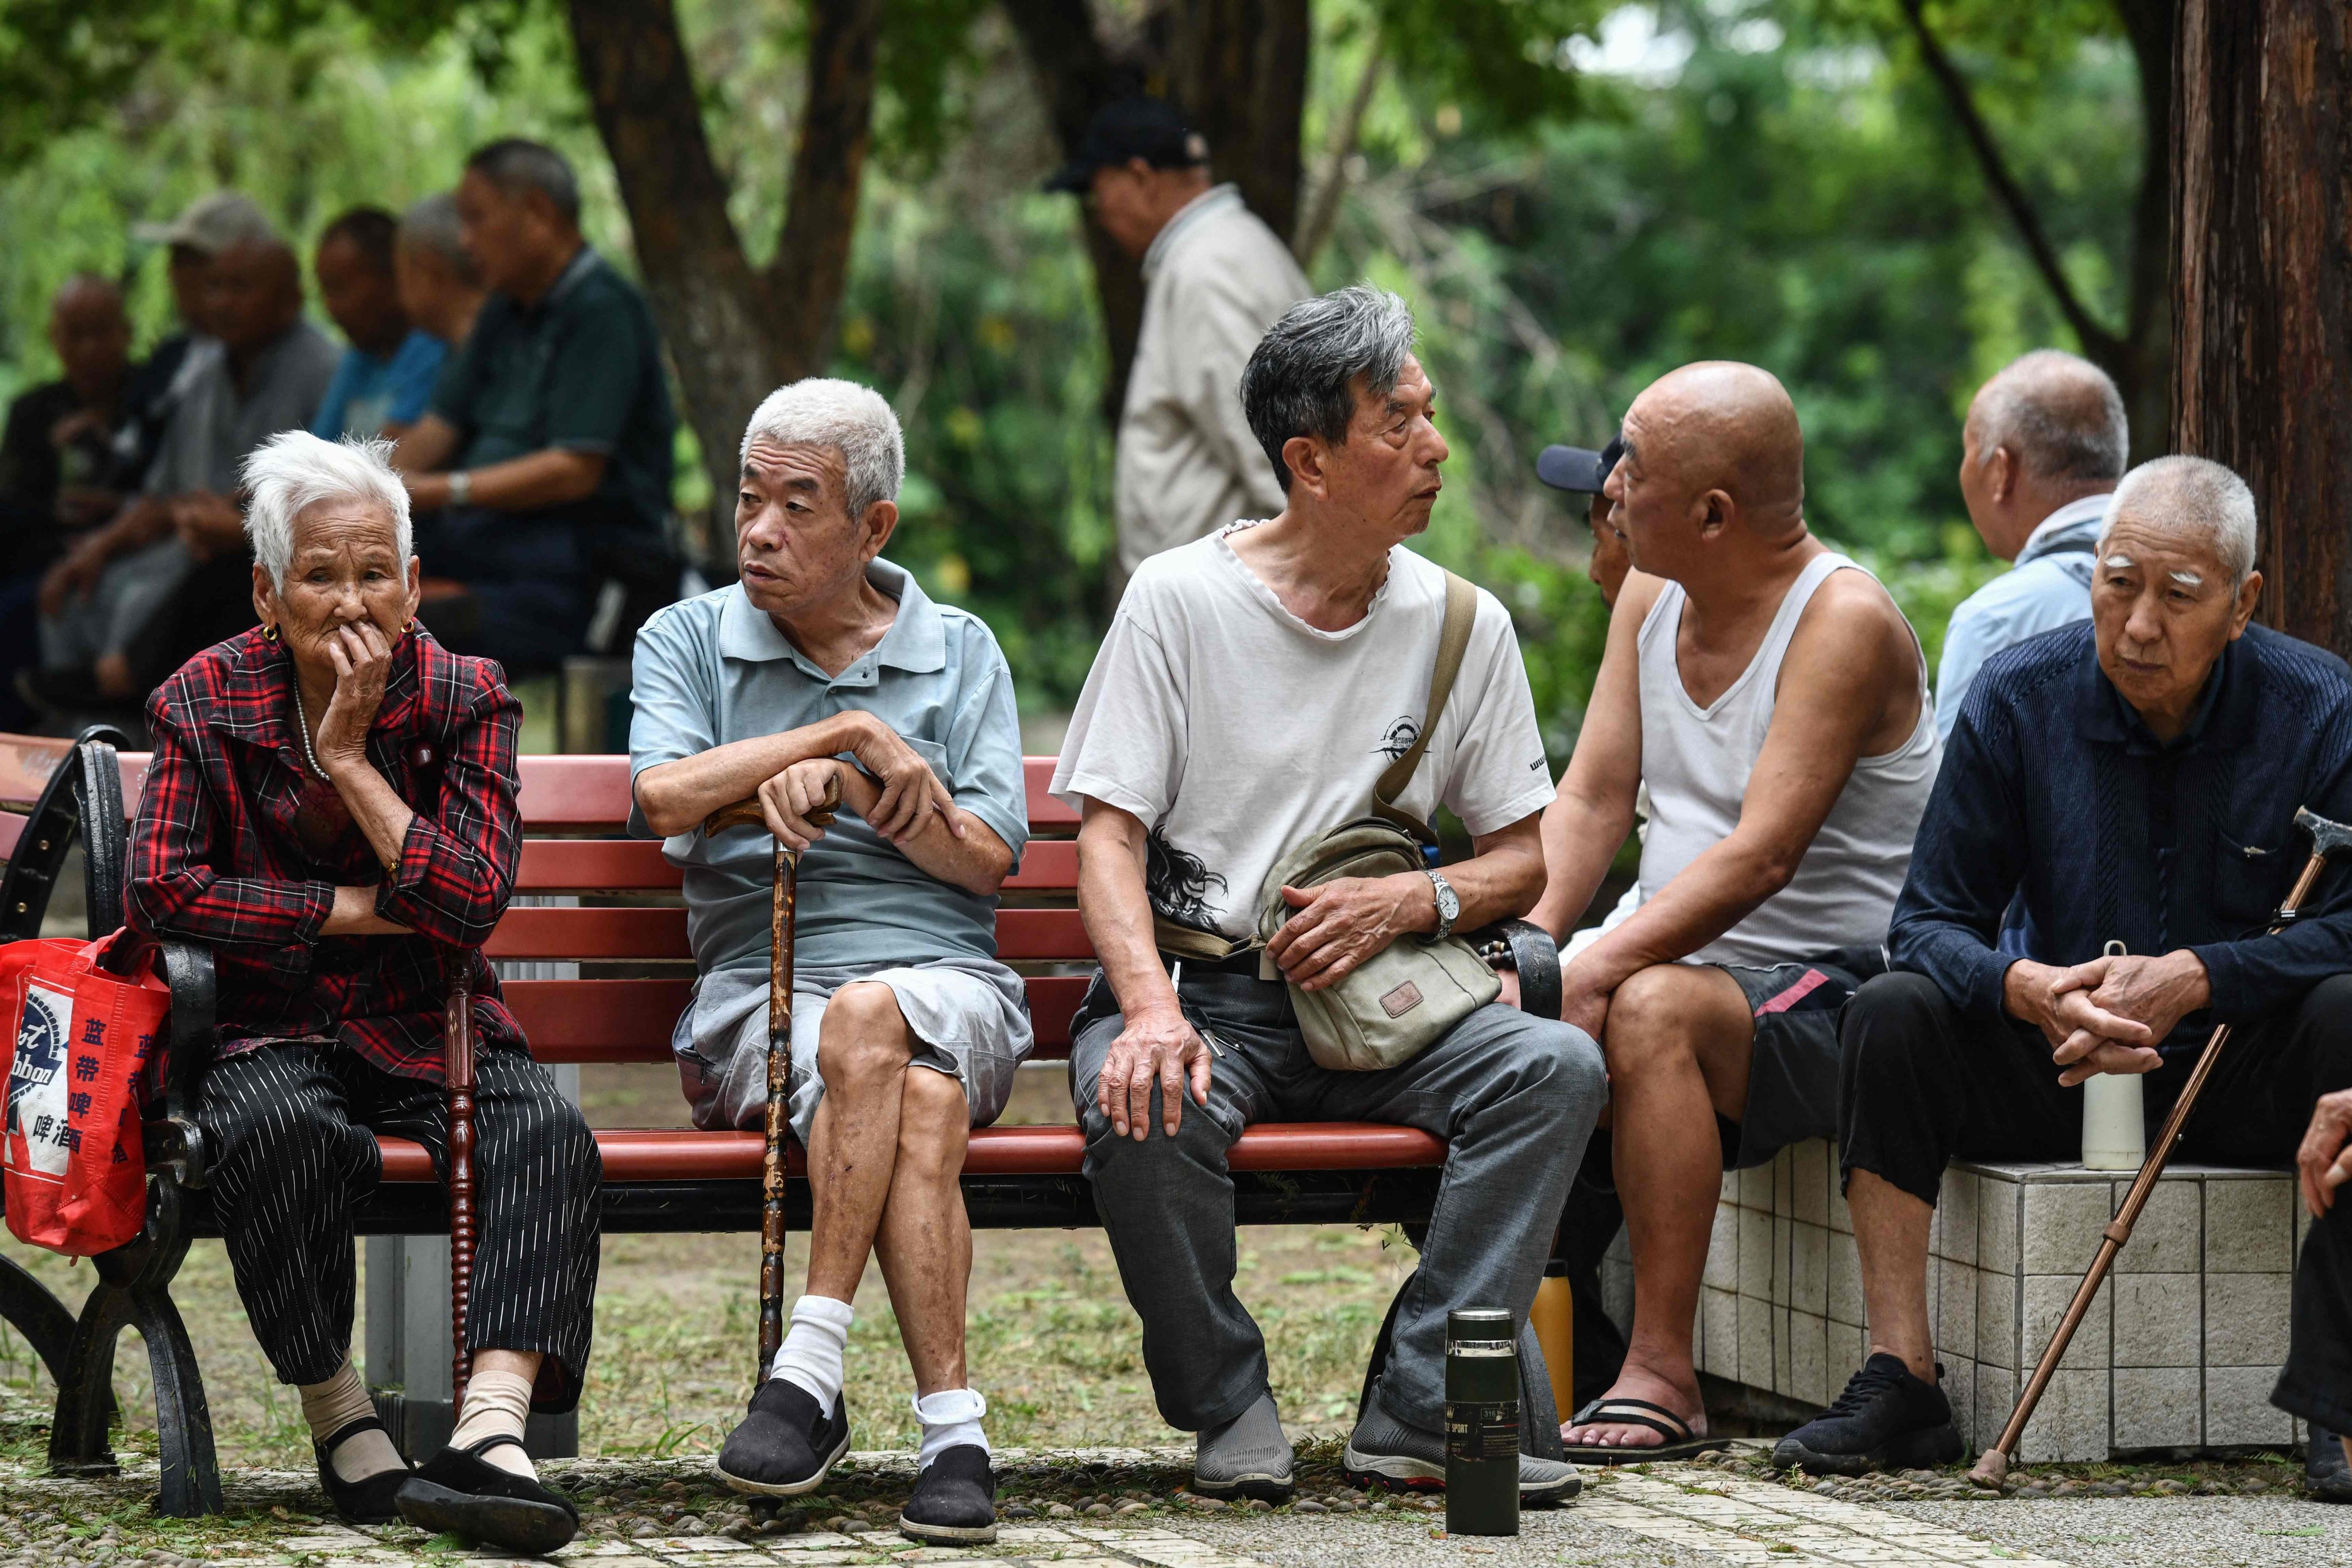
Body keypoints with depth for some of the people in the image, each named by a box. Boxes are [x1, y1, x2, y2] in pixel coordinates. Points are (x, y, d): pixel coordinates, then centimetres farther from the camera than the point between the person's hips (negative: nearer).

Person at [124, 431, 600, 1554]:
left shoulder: (465, 701, 0)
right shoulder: (205, 702, 0)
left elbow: (471, 902, -11)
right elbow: (160, 891, -9)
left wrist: (350, 757, -15)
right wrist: (356, 909, -11)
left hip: (432, 1029, 2)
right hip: (273, 1030, -1)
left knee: (548, 1135, -29)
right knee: (278, 1126, -36)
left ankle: (492, 1424, -45)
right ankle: (341, 1427, -24)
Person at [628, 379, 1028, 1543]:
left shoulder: (960, 652, 17)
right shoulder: (688, 641, 16)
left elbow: (988, 858, 4)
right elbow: (666, 796, -6)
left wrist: (830, 782, -9)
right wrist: (849, 733, -6)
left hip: (946, 977, 1)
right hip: (755, 989, -1)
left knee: (870, 1018, -38)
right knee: (917, 1112, -35)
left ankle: (811, 1370, -36)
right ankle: (951, 1428, -38)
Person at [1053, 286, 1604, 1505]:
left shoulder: (1464, 626, 7)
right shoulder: (1179, 599, -3)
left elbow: (1522, 858, 11)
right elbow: (1108, 833, -8)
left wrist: (1410, 902, -12)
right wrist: (1153, 1010, -26)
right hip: (1196, 984, -3)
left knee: (1558, 1065, -24)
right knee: (1145, 1106, -36)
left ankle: (1421, 1409, -20)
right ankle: (1227, 1406, -11)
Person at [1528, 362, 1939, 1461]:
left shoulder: (1845, 621, -15)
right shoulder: (1649, 598, 10)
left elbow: (1761, 857, -23)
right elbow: (1591, 801, 5)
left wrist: (1598, 969, -30)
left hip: (1833, 991, -8)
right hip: (1687, 968, 8)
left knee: (1650, 1010, -35)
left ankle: (1661, 1373, -32)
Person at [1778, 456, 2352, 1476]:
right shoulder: (2019, 700, -5)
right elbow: (1930, 921, -6)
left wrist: (2192, 978, -28)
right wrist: (2027, 990, -29)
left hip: (2248, 1078, -2)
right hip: (2065, 1072, 2)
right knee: (1891, 1016, -23)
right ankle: (1899, 1385, -24)